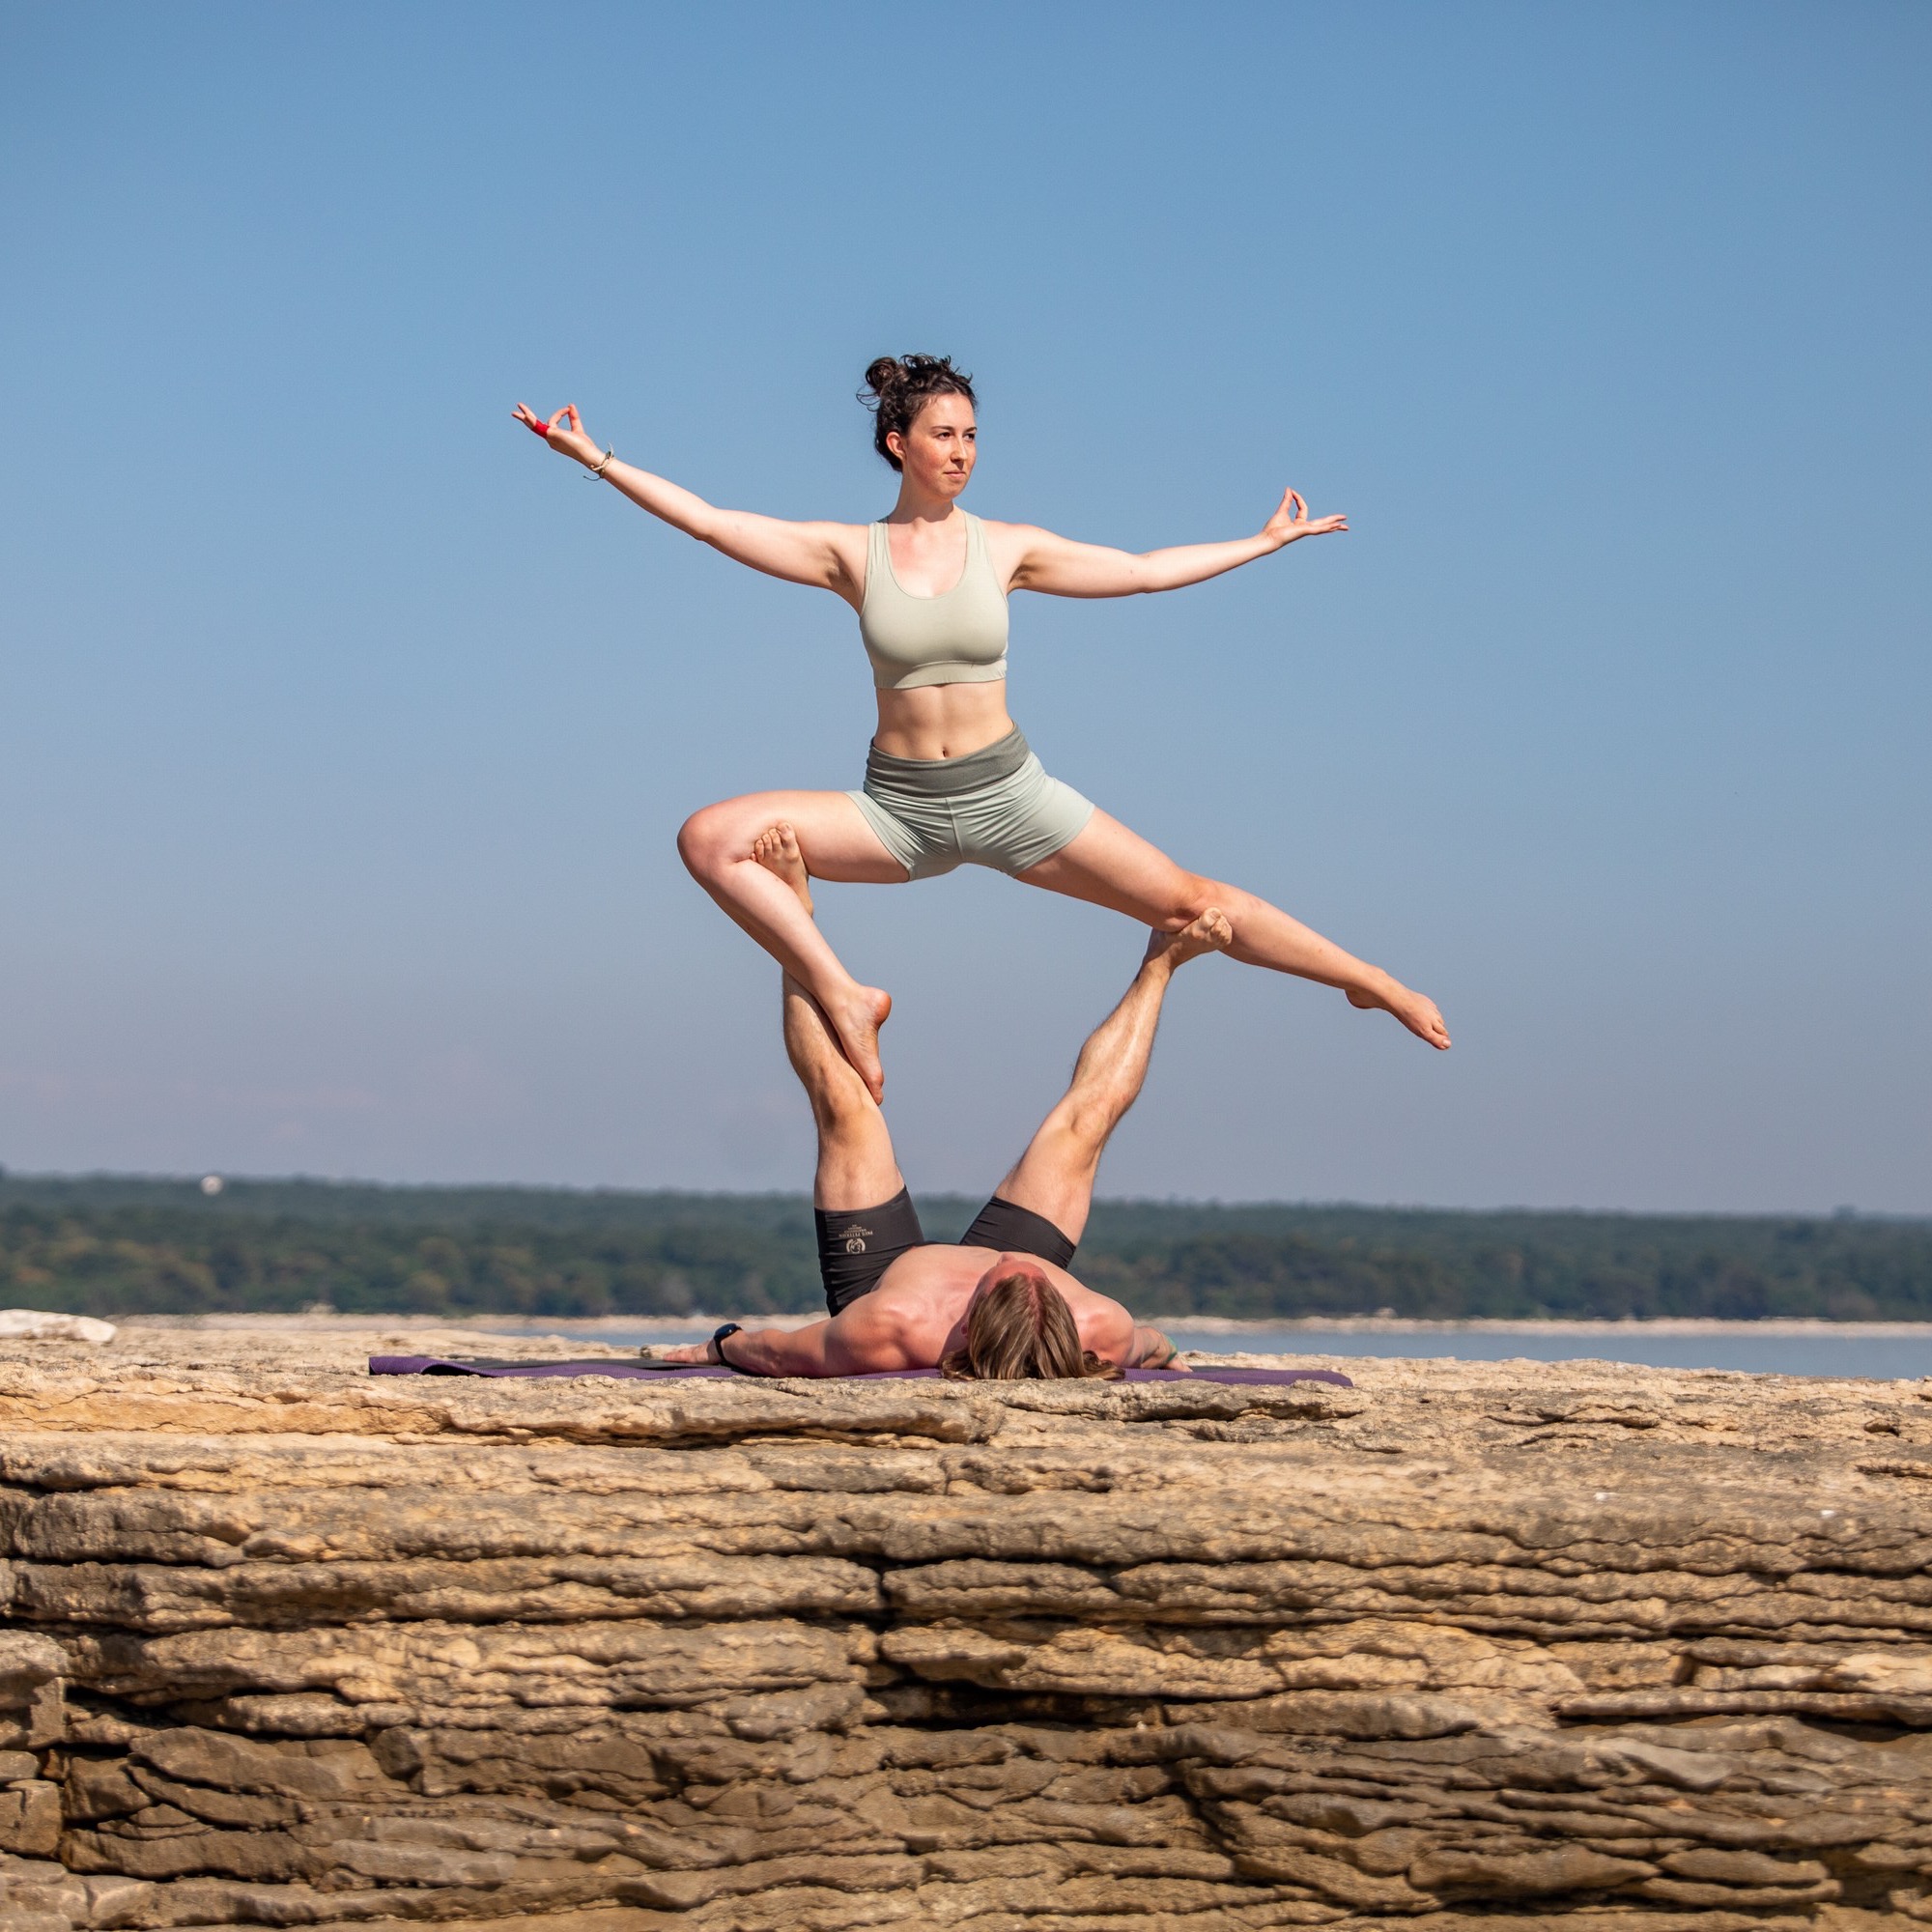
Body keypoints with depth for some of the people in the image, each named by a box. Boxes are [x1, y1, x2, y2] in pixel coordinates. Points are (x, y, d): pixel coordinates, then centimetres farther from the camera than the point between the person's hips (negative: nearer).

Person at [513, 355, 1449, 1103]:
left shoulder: (1005, 548, 1)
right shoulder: (851, 553, 0)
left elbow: (1144, 571, 11)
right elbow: (709, 522, -3)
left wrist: (1264, 542, 16)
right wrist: (597, 460, -7)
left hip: (1007, 796, 0)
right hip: (898, 809, 0)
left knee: (1192, 902, -5)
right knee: (709, 838, -20)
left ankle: (1375, 985, 9)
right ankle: (842, 995, -14)